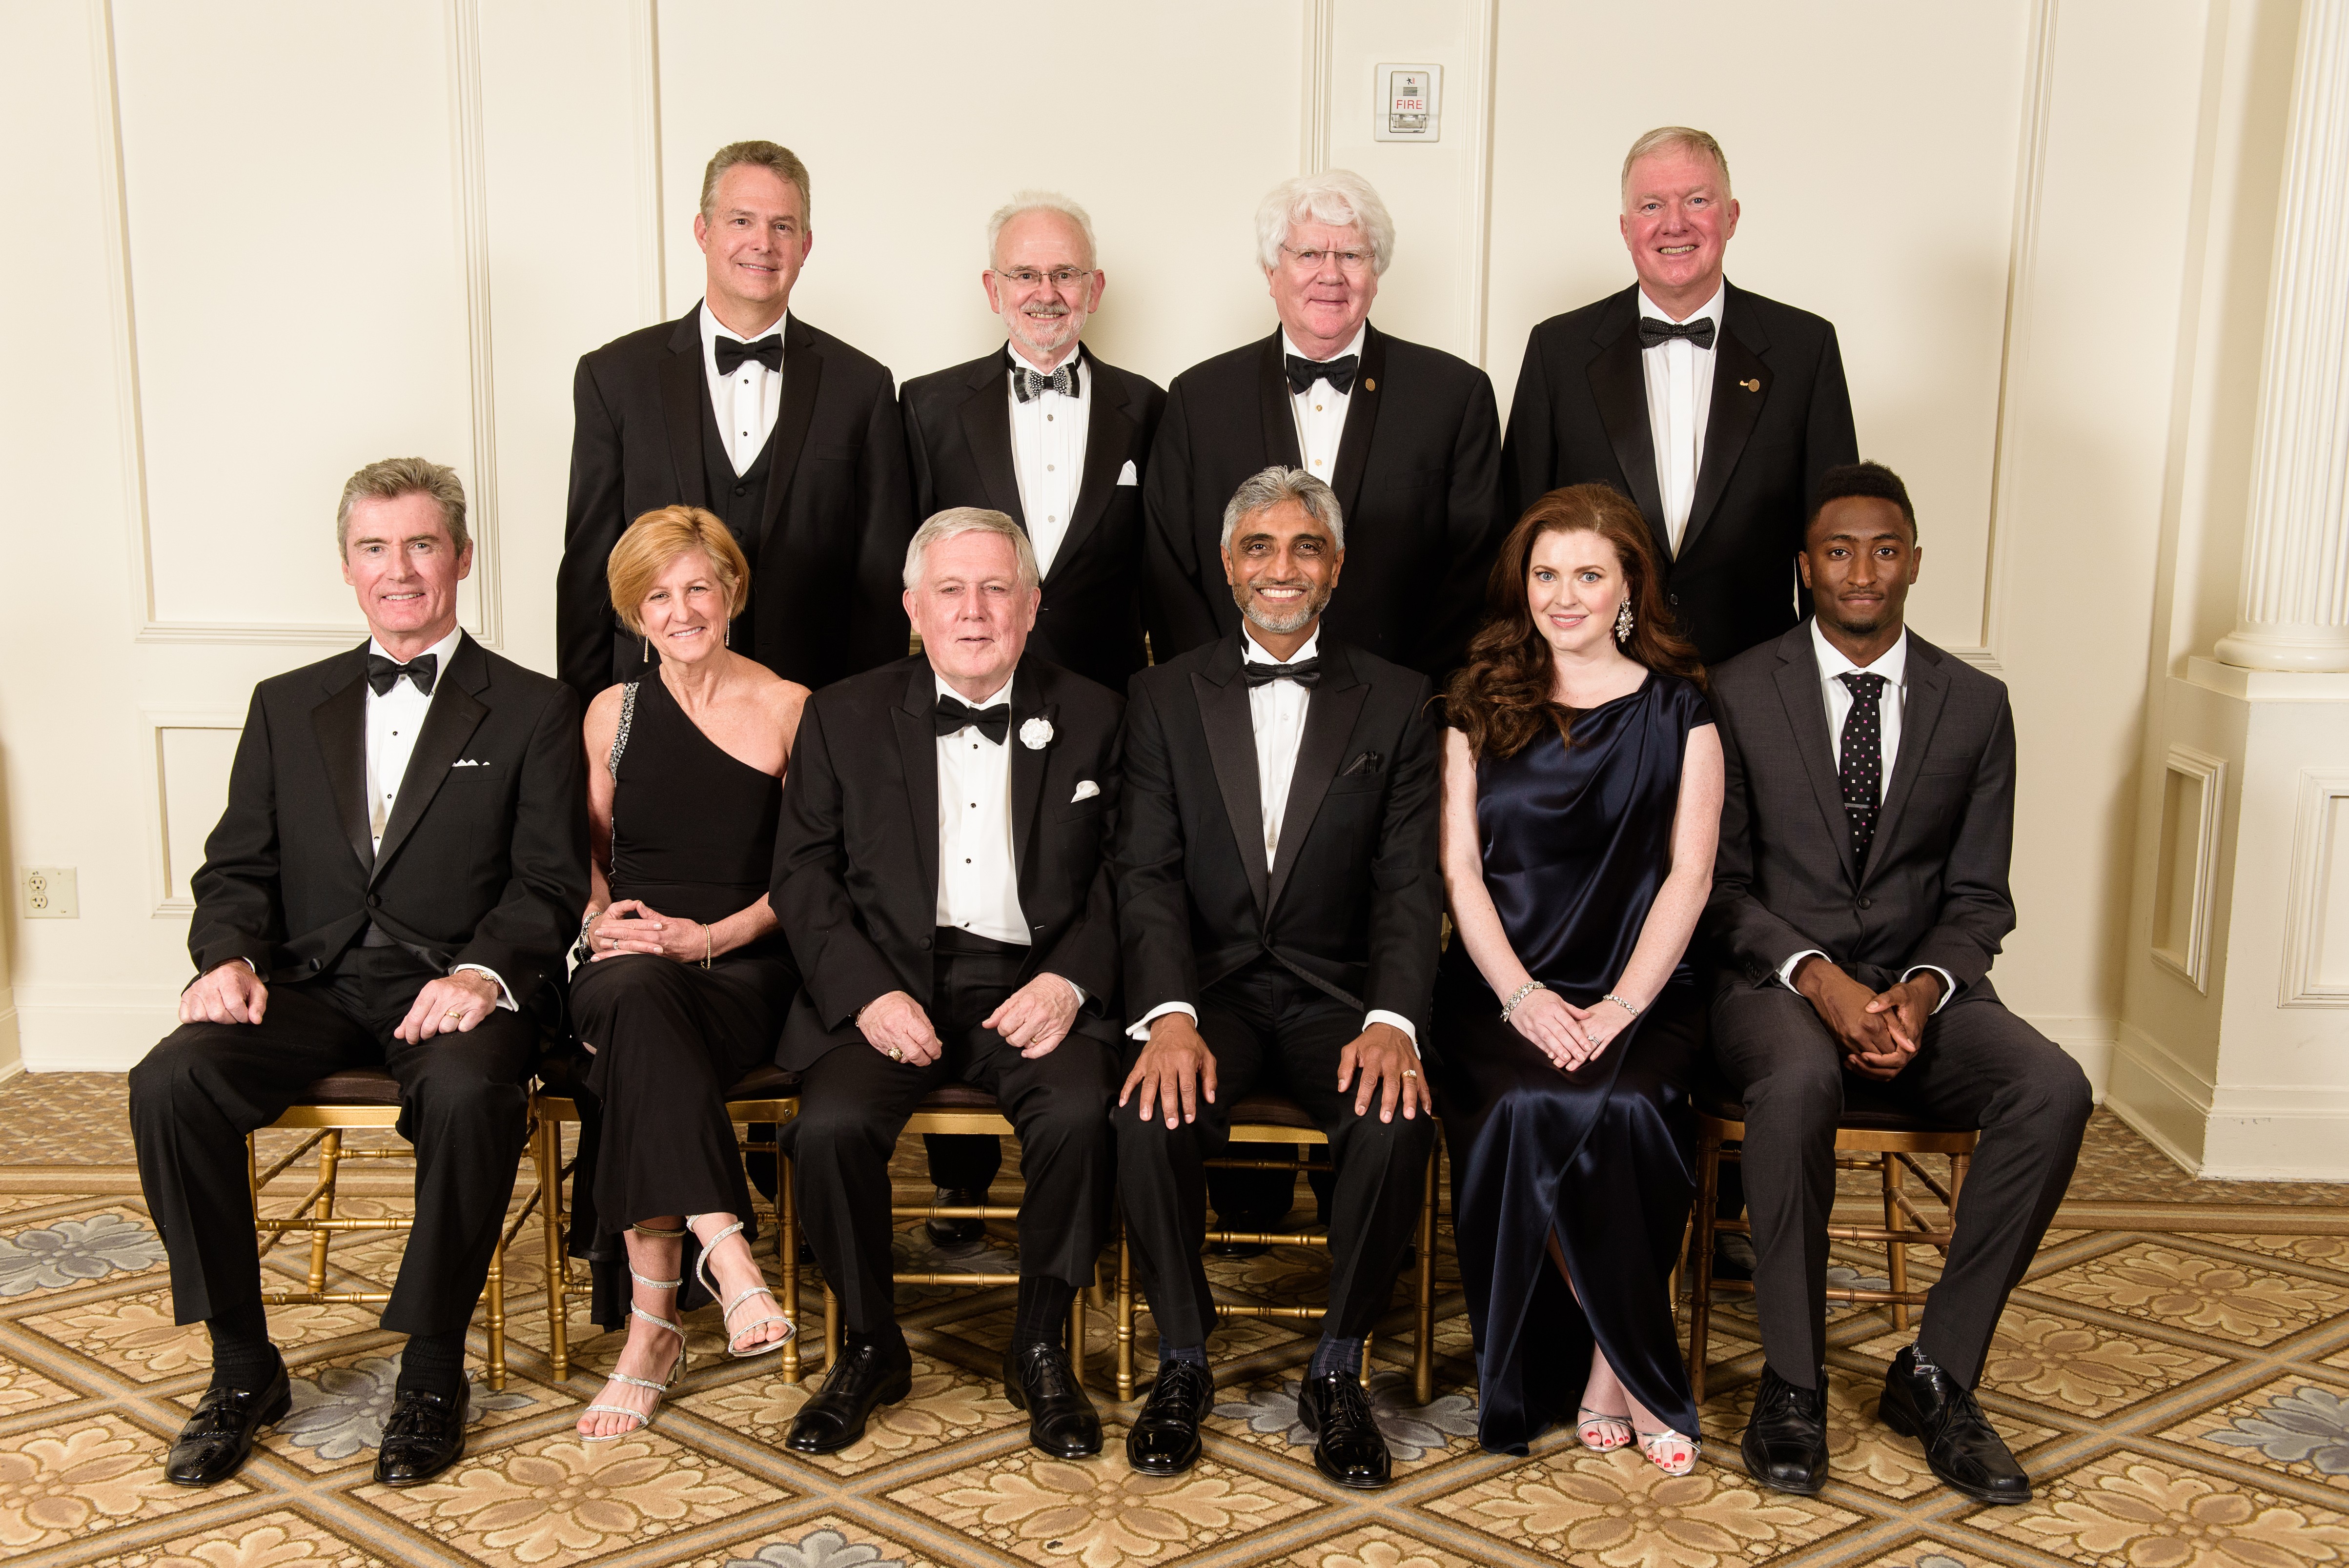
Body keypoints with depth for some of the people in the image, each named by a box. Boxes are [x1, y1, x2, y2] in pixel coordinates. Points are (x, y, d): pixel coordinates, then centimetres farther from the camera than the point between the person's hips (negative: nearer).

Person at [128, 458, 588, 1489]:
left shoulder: (531, 711, 7)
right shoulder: (288, 706, 18)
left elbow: (550, 886, -2)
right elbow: (237, 869, 14)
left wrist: (481, 974, -21)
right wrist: (228, 958, -9)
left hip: (451, 989, -3)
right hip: (312, 987, 4)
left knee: (470, 1095, -37)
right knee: (169, 1085, -25)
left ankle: (432, 1370, -16)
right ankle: (243, 1367, -9)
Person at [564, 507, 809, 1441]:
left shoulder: (787, 709, 6)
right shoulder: (613, 714, 15)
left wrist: (710, 935, -9)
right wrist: (601, 916, 0)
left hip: (744, 970, -2)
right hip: (629, 965, 2)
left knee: (638, 1063, -36)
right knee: (633, 993, -38)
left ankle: (652, 1328, -31)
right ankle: (722, 1246, -41)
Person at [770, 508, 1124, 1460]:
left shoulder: (1091, 719, 10)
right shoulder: (844, 718, 10)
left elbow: (1121, 878, 6)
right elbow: (802, 877, 5)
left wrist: (1069, 981, -12)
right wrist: (868, 993, -10)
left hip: (1034, 984, 0)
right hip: (890, 983, 1)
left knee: (1081, 1113, -30)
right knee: (832, 1124, -27)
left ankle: (1040, 1349, -6)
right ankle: (871, 1348, -2)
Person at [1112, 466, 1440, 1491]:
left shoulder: (1396, 703, 7)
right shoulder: (1166, 698, 8)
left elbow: (1410, 885, -1)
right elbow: (1147, 871, -2)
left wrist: (1392, 1021, -19)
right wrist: (1168, 1013, -20)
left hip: (1337, 993, 0)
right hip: (1208, 985, 0)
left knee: (1395, 1126, -30)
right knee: (1153, 1119, -31)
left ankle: (1337, 1373, -8)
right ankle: (1183, 1364, -7)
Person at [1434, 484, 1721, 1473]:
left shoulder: (1676, 707, 8)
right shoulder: (1482, 705, 12)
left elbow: (1688, 875, 2)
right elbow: (1461, 870, 5)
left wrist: (1620, 1006, -12)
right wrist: (1522, 995, -10)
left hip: (1640, 988, -1)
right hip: (1501, 985, 1)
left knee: (1622, 1107, -32)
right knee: (1526, 1109, -30)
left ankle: (1609, 1365, -11)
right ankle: (1644, 1375, -10)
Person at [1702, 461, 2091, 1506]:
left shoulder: (1975, 706, 9)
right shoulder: (1737, 695, 3)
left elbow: (1979, 896, 7)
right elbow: (1721, 882, -1)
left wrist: (1925, 987, -14)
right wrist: (1818, 978, -17)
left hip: (1919, 989, 3)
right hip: (1774, 984, -3)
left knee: (2053, 1089, -27)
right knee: (1799, 1081, -38)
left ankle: (1938, 1373, -14)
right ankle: (1791, 1382, -21)